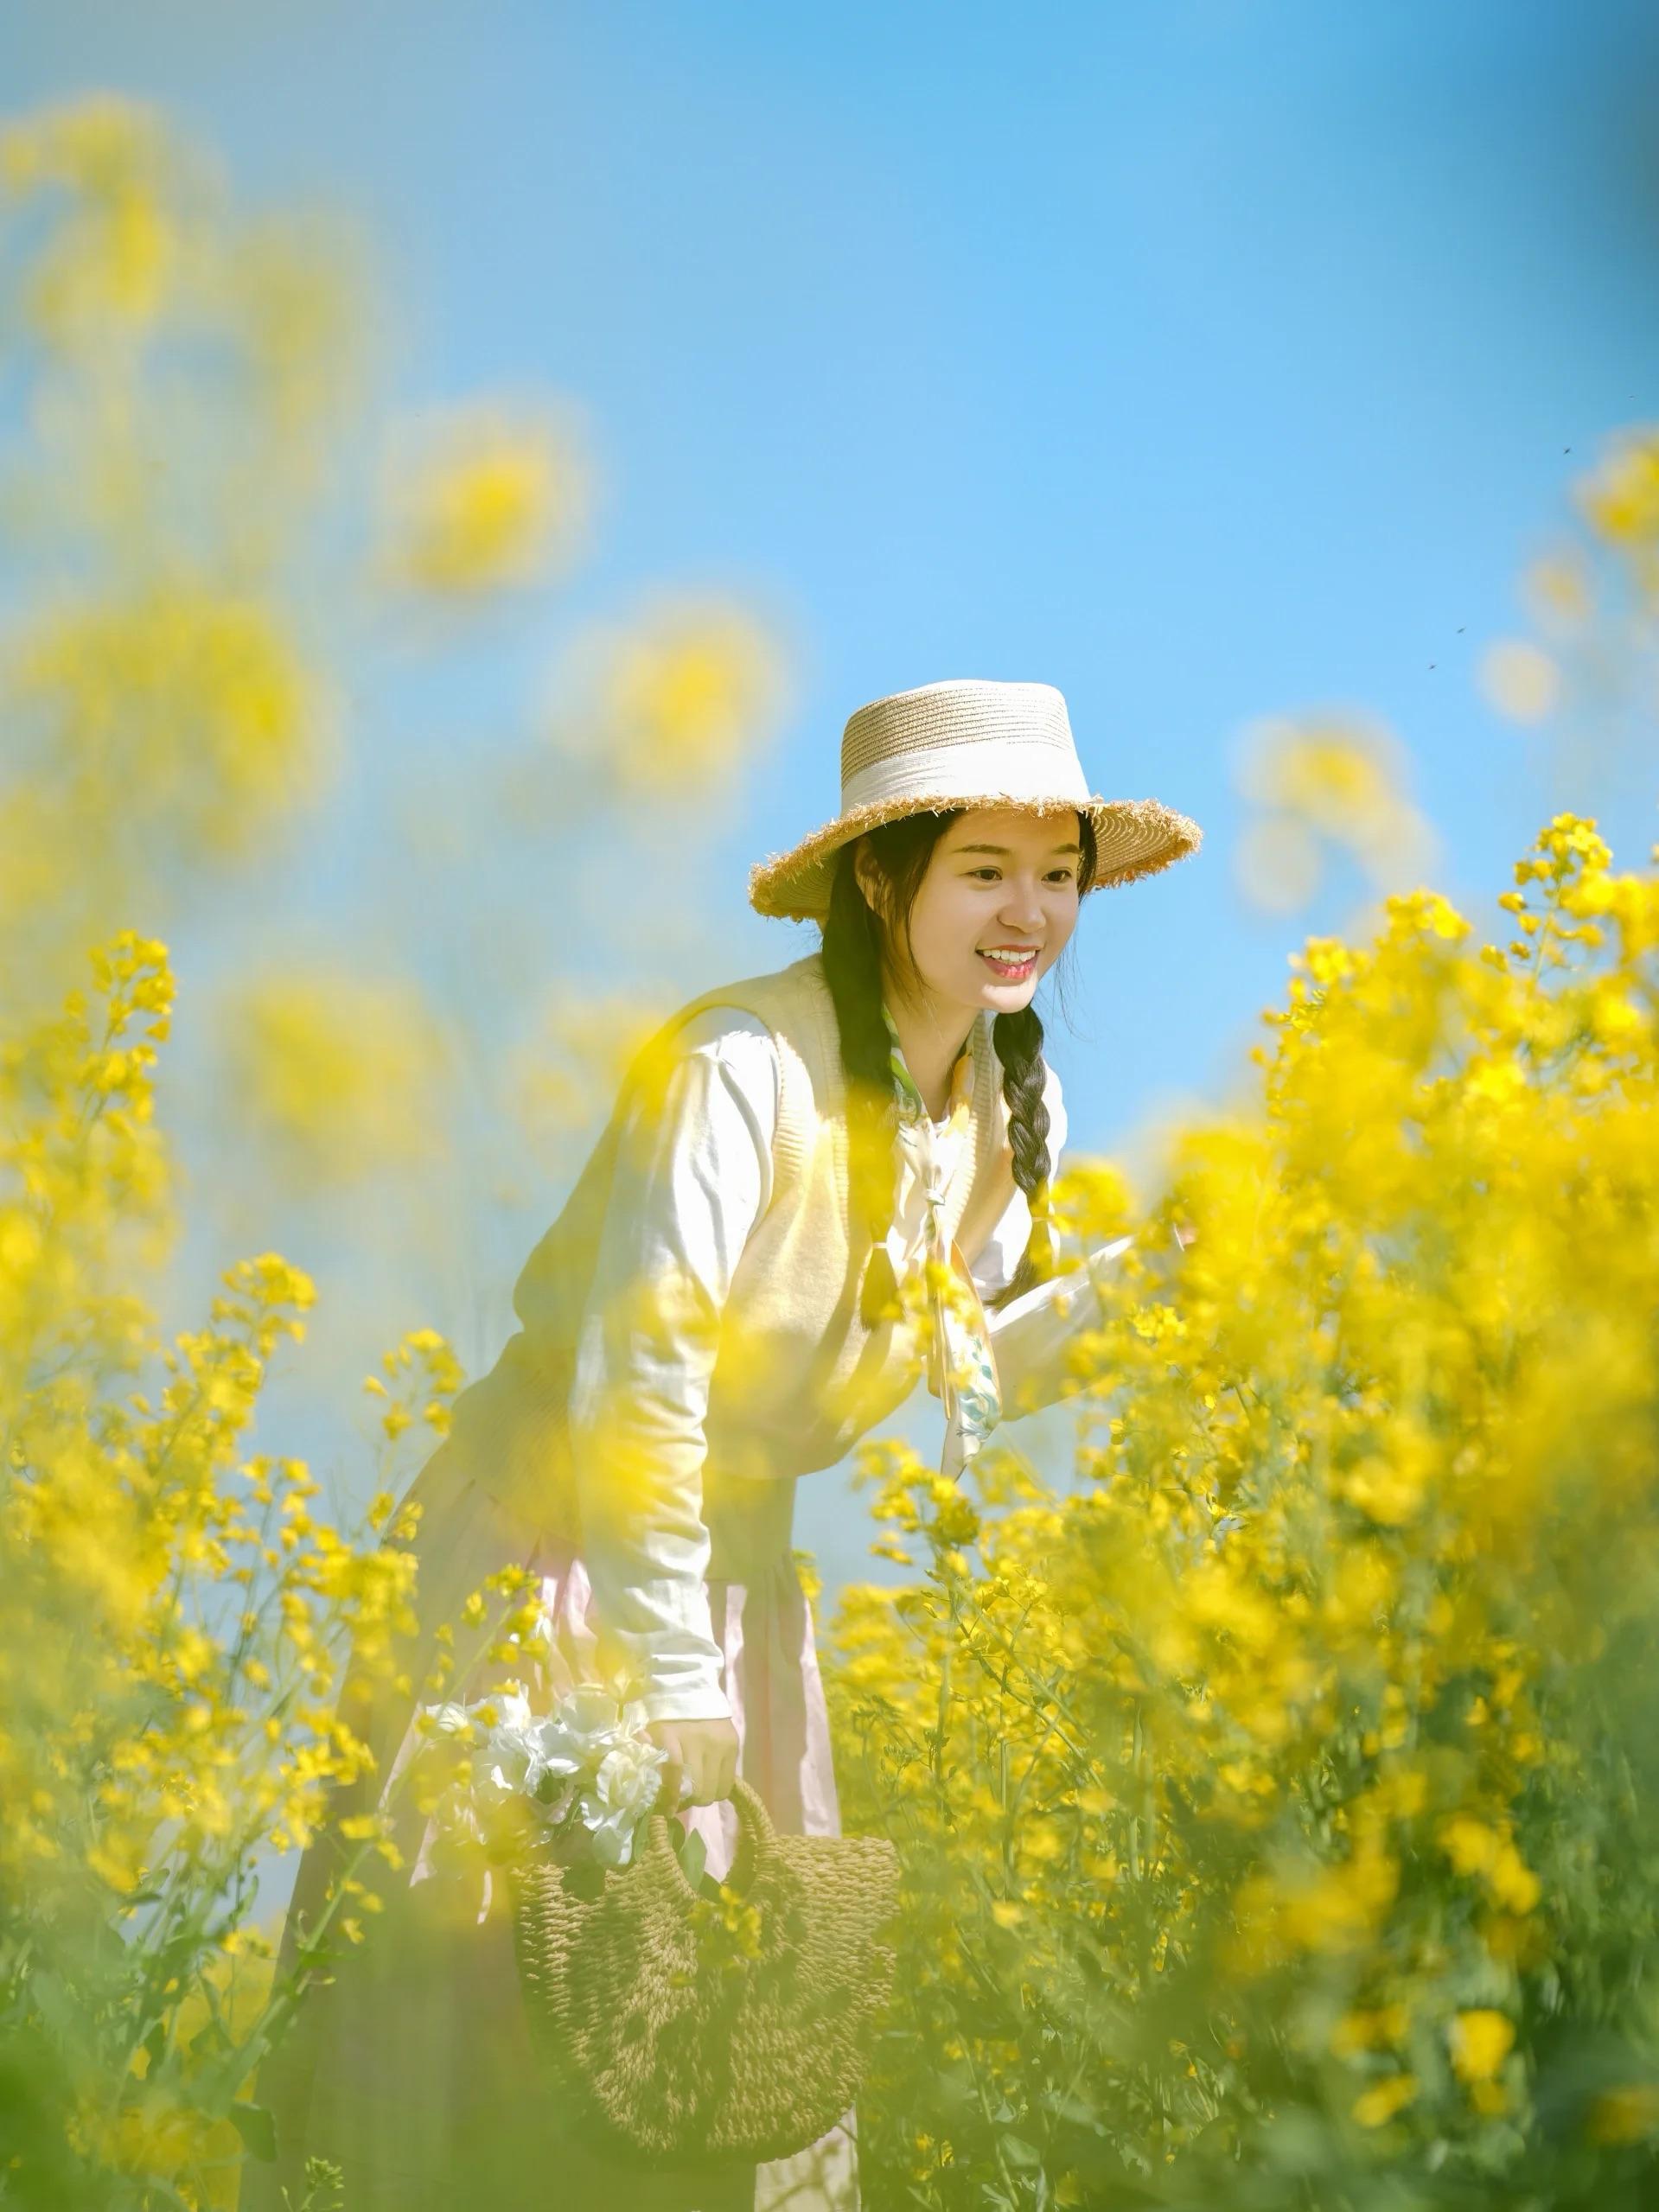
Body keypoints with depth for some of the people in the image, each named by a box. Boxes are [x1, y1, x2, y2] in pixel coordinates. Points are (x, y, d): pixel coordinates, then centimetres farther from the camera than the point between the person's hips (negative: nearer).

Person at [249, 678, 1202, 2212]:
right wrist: (677, 1697, -26)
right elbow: (640, 1381, -26)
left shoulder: (1015, 1103, 0)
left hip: (742, 1548, 7)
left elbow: (968, 1370, 7)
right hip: (563, 1523, -7)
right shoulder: (745, 1064, -24)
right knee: (525, 1947, -8)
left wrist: (1127, 1289, -12)